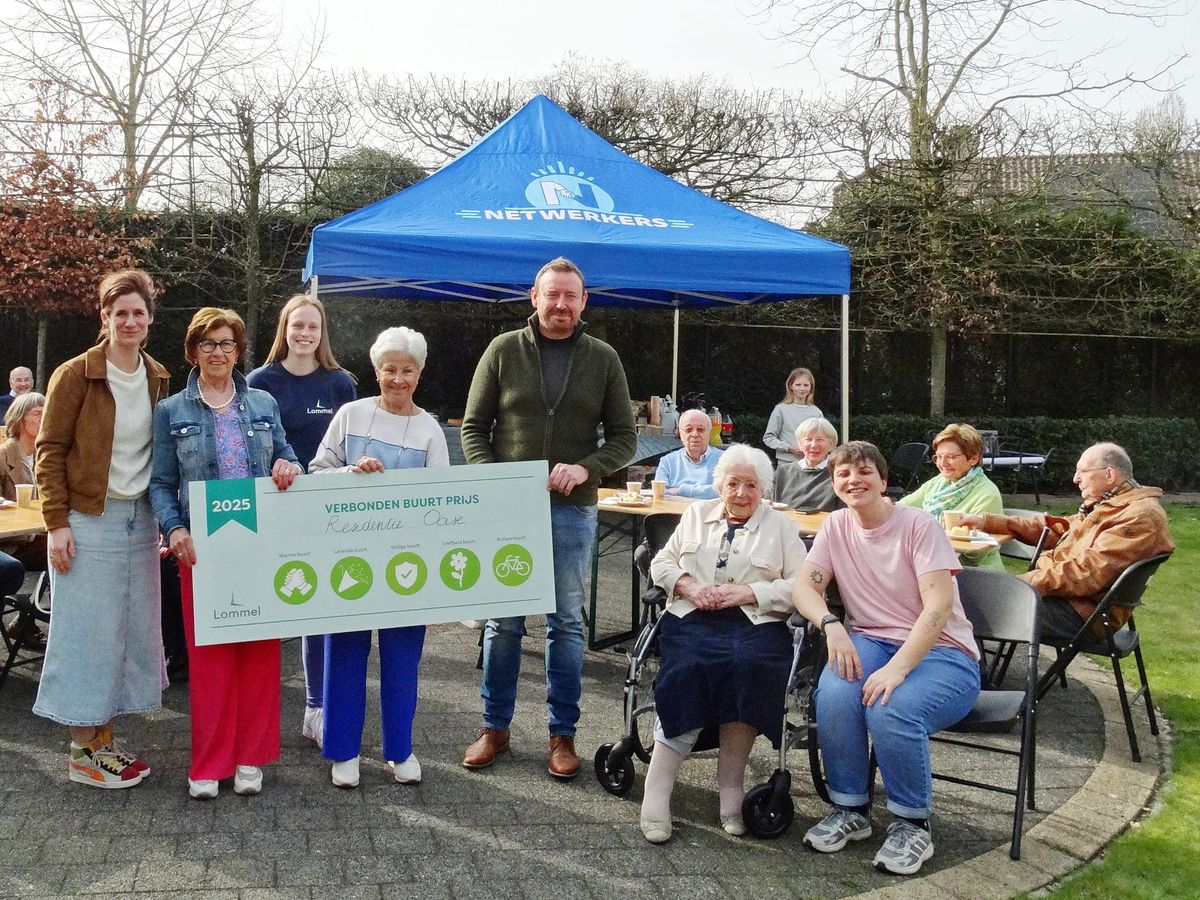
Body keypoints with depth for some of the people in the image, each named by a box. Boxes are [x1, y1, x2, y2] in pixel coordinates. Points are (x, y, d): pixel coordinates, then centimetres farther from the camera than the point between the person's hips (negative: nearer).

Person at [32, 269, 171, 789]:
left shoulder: (157, 378, 9)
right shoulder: (75, 375, -7)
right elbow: (50, 451, -7)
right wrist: (56, 523, -12)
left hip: (139, 519, 6)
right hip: (89, 521, -6)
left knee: (132, 629, 9)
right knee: (88, 633, 0)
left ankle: (104, 740, 22)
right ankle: (83, 752, 12)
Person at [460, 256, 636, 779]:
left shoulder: (603, 359, 5)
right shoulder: (504, 351, 3)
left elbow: (624, 436, 6)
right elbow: (473, 426, 5)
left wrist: (586, 468, -12)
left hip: (572, 510, 0)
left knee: (567, 623, 8)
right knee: (502, 621, 7)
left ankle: (562, 733, 19)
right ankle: (495, 727, 22)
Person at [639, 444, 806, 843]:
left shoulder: (781, 526, 15)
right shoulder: (696, 515, 23)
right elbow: (661, 563, 19)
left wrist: (745, 592, -8)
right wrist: (688, 585, -2)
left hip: (755, 622, -1)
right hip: (692, 617, 1)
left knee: (751, 664, -35)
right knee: (690, 665, -32)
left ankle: (731, 782, -24)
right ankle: (657, 788, -30)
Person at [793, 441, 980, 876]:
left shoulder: (919, 525, -9)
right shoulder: (836, 526, 7)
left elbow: (939, 606, -19)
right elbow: (805, 585, -2)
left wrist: (897, 669, -31)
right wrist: (831, 625, -24)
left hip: (940, 651, -3)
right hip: (871, 641, 4)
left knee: (890, 709, -34)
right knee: (834, 696, -30)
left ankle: (912, 824, -7)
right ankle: (851, 810, -5)